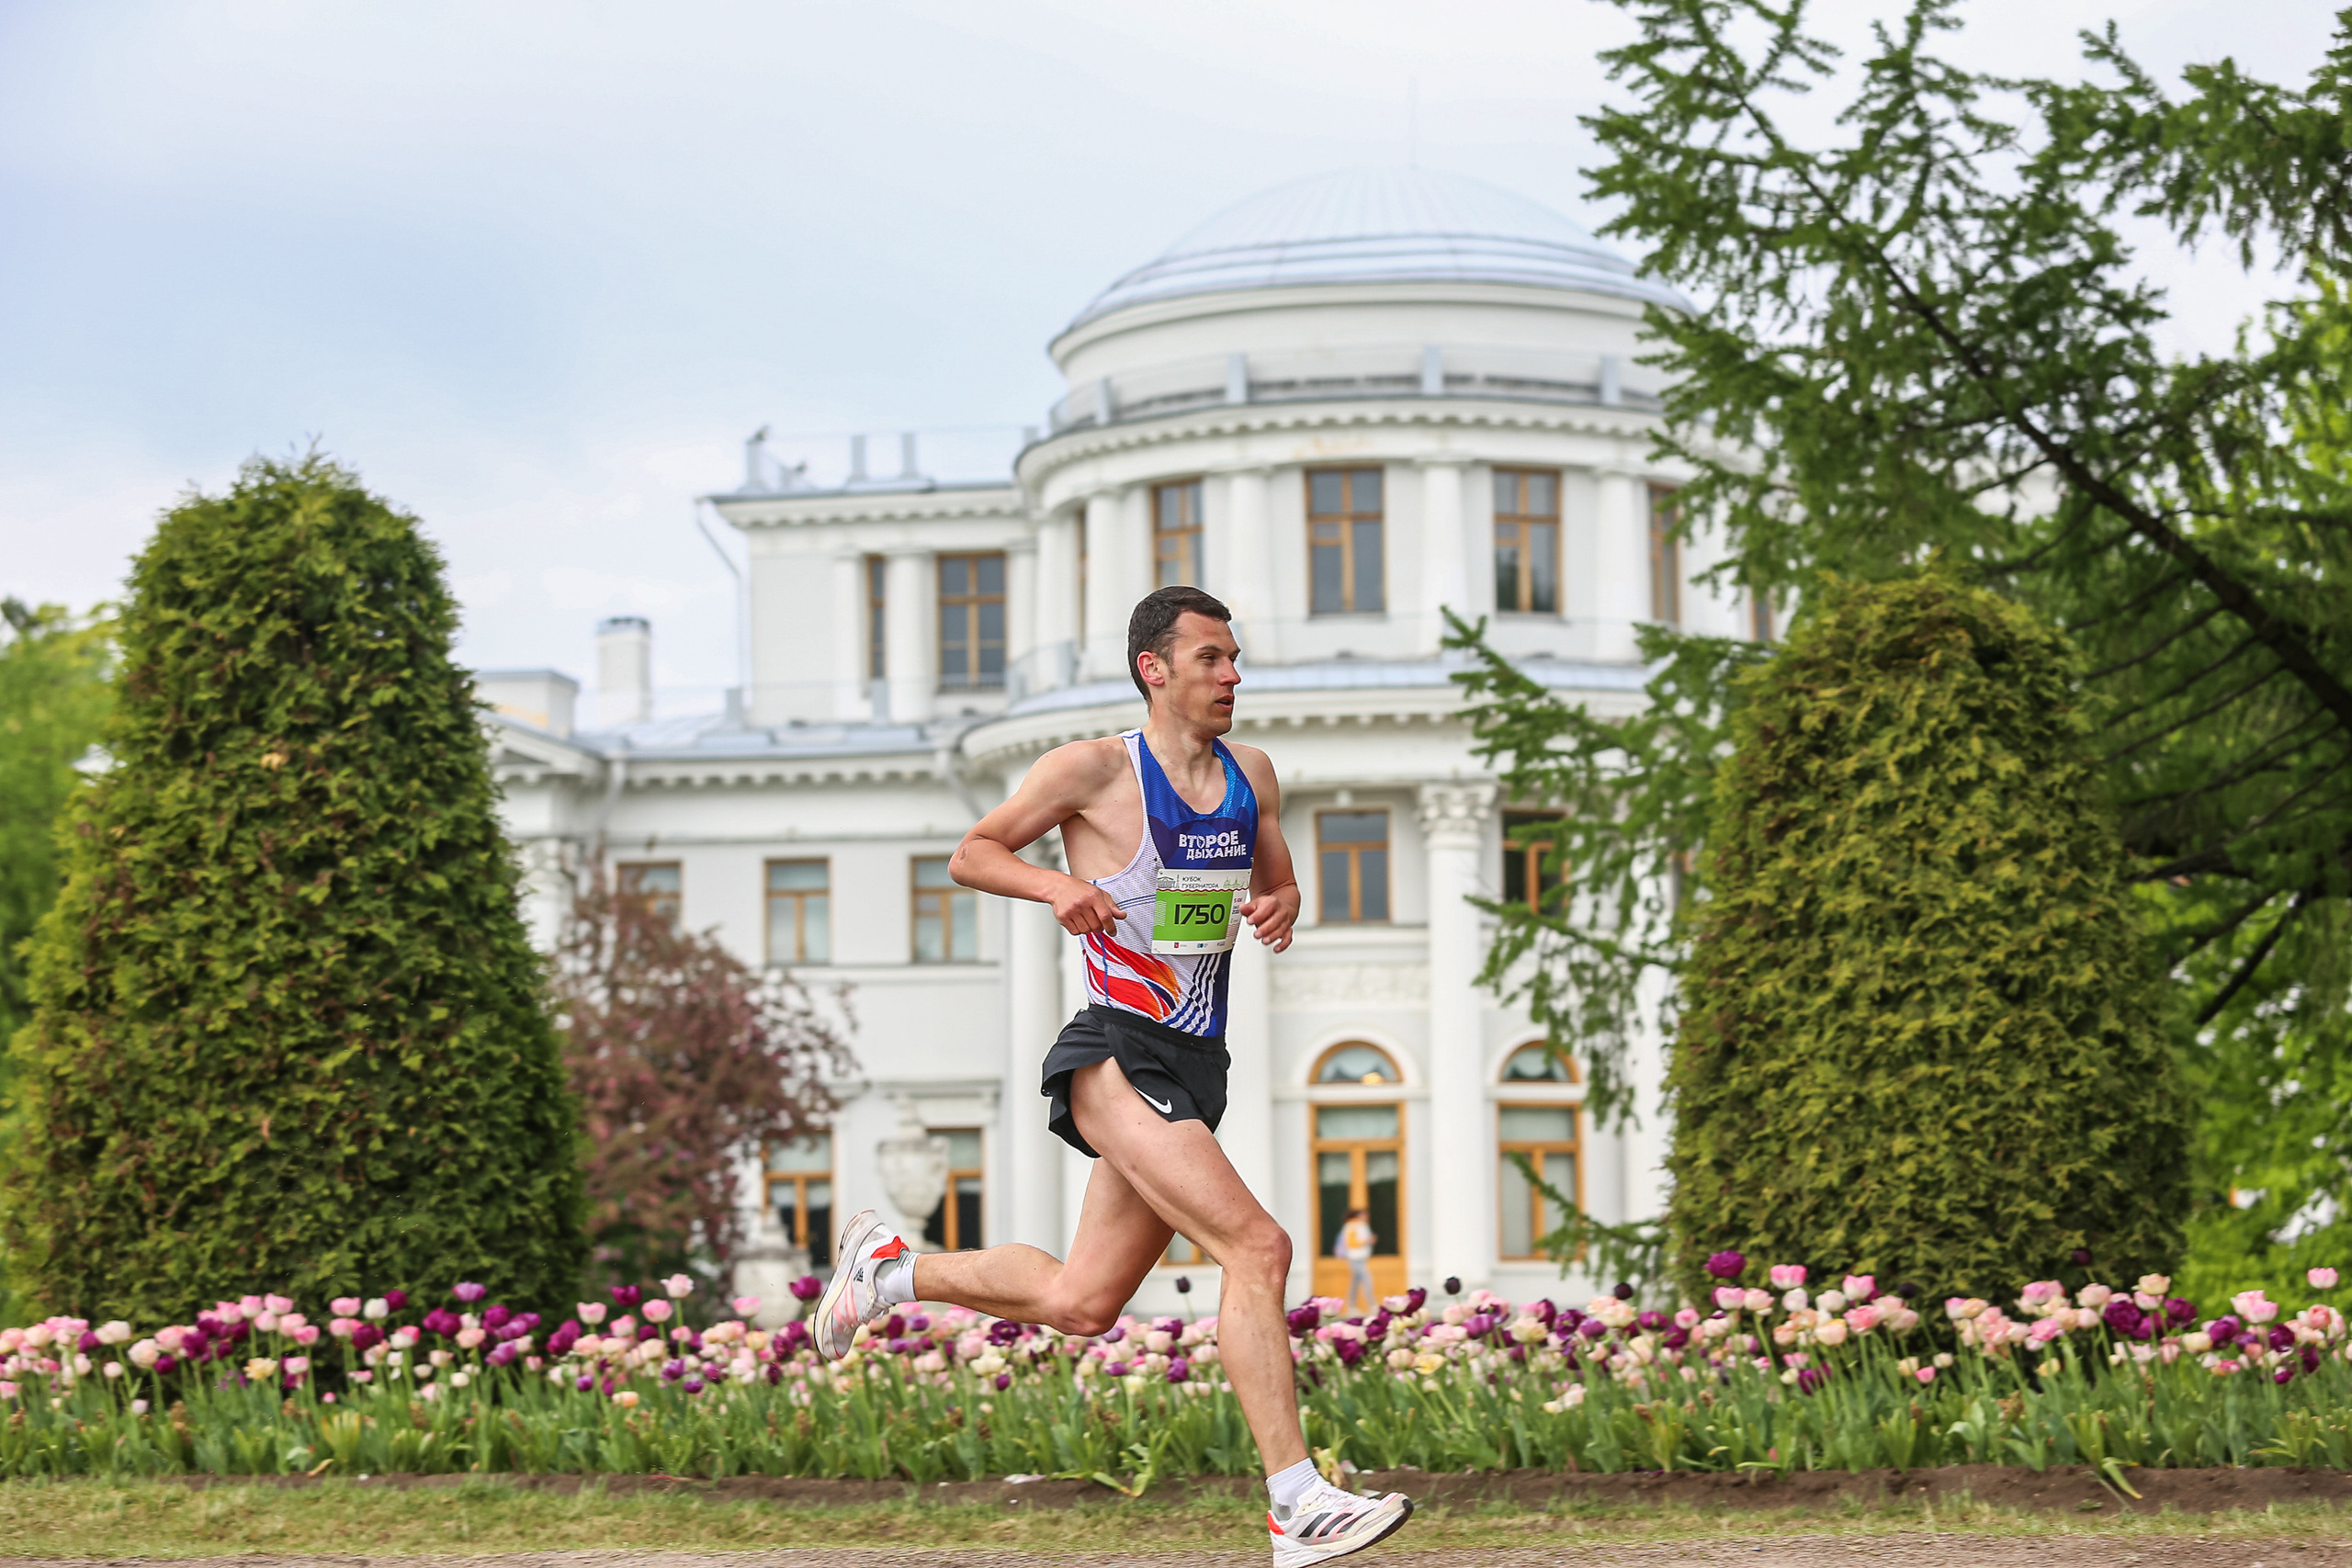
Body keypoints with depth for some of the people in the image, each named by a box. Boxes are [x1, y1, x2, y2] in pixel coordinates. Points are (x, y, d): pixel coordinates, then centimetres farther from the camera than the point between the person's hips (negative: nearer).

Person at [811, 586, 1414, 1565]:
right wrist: (1054, 885, -16)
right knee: (1255, 1245, -23)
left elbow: (1277, 885, 26)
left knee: (1079, 1303, 13)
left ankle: (889, 1267, 35)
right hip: (1117, 1053, -8)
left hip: (1196, 1066, 8)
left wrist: (1280, 905, 2)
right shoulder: (1094, 770, -4)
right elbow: (971, 854, 4)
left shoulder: (1252, 776, 13)